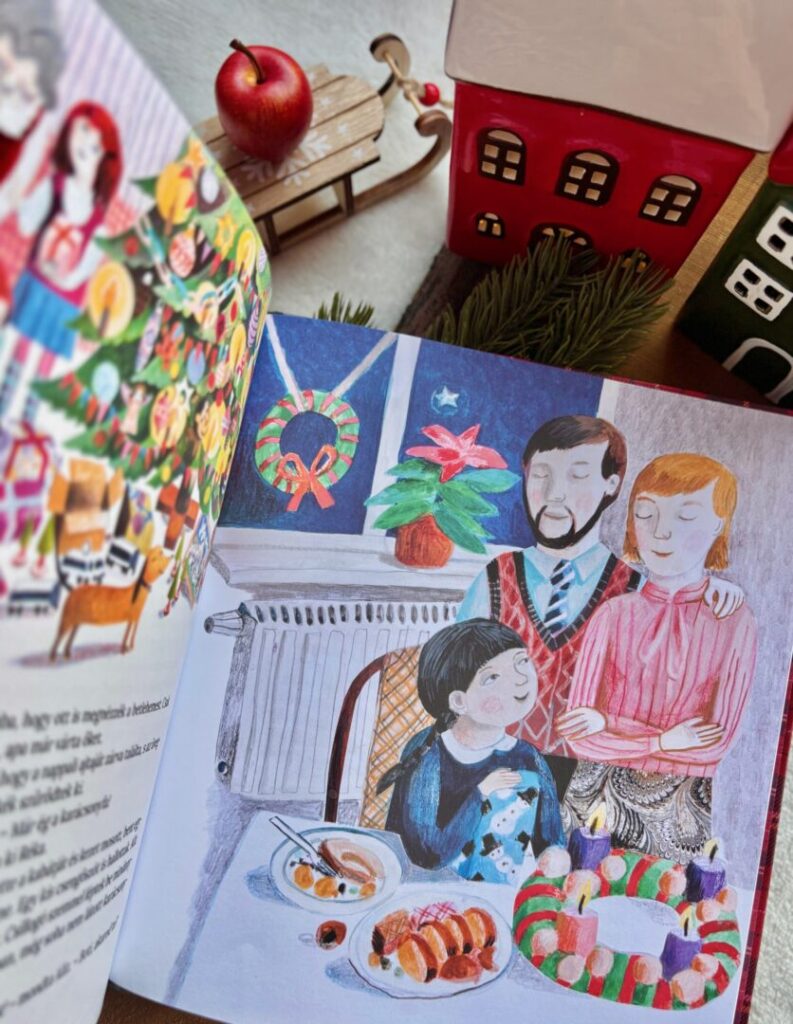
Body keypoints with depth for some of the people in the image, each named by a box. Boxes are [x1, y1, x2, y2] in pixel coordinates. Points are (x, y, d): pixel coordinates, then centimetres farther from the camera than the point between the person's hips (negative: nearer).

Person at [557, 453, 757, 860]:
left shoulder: (734, 622, -12)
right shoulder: (614, 613, -10)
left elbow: (717, 742, -13)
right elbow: (578, 731, -11)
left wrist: (609, 724, -15)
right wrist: (664, 741, -16)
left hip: (678, 810, -1)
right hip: (601, 794, 1)